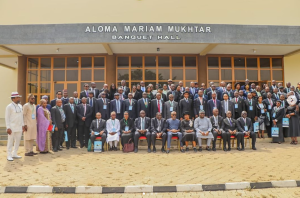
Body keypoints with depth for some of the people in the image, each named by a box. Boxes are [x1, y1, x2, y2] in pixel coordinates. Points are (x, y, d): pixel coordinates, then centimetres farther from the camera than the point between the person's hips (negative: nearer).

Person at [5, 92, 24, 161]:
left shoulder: (20, 106, 11)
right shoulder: (9, 106, -8)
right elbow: (7, 118, -9)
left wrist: (23, 125, 12)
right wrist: (8, 128, -14)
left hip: (19, 127, 6)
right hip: (12, 128, -6)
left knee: (18, 141, 10)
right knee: (10, 141, 0)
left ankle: (14, 154, 21)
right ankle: (9, 156, 8)